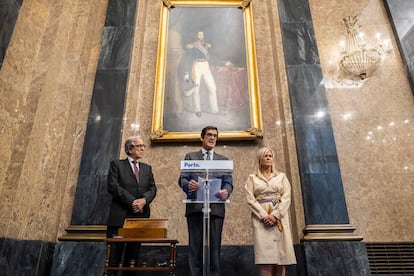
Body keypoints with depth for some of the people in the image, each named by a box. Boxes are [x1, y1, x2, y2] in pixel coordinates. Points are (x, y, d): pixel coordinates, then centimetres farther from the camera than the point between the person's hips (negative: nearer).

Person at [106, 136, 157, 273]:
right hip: (120, 215, -4)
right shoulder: (117, 164, 6)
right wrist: (132, 202, -14)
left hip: (140, 215, 4)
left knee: (133, 254, 8)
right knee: (115, 254, 0)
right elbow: (113, 186, -7)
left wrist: (144, 200, -12)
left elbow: (153, 188, 9)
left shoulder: (147, 168, 18)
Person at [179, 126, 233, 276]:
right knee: (195, 246, 3)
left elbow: (228, 182, 6)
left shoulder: (224, 160, 17)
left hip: (216, 207, 1)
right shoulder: (190, 156, 14)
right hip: (195, 207, -1)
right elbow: (182, 178, 4)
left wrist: (226, 191, -18)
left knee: (215, 246, 4)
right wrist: (188, 184, -21)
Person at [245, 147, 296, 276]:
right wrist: (264, 216, -13)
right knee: (265, 257, -9)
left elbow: (286, 198, 3)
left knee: (281, 255, -2)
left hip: (279, 218, 2)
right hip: (261, 218, -2)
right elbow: (250, 199, 0)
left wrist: (275, 215, -11)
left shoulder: (281, 176, 15)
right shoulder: (252, 178, 11)